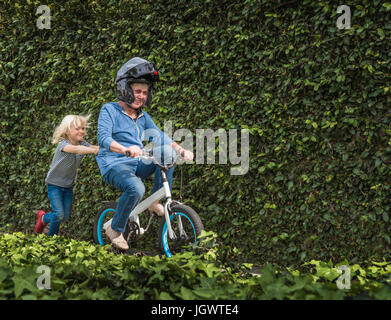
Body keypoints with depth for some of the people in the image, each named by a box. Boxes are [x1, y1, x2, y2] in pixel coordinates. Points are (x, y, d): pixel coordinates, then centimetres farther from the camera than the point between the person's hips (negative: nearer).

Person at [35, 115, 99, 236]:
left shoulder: (82, 144, -3)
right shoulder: (63, 144, -22)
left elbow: (94, 147, -21)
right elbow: (74, 149, -44)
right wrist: (93, 150, -58)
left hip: (68, 186, 6)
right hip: (54, 184, -6)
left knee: (66, 217, 6)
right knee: (59, 214, -15)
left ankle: (44, 218, 35)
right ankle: (52, 237, 15)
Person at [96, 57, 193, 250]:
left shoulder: (143, 117, 16)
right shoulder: (109, 110, -3)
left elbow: (160, 136, 9)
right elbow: (103, 138, -18)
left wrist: (182, 150, -12)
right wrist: (126, 149, -39)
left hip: (138, 166, 6)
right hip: (114, 165, -6)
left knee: (167, 148, -18)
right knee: (136, 188, -37)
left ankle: (155, 202, -11)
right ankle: (115, 230, -13)